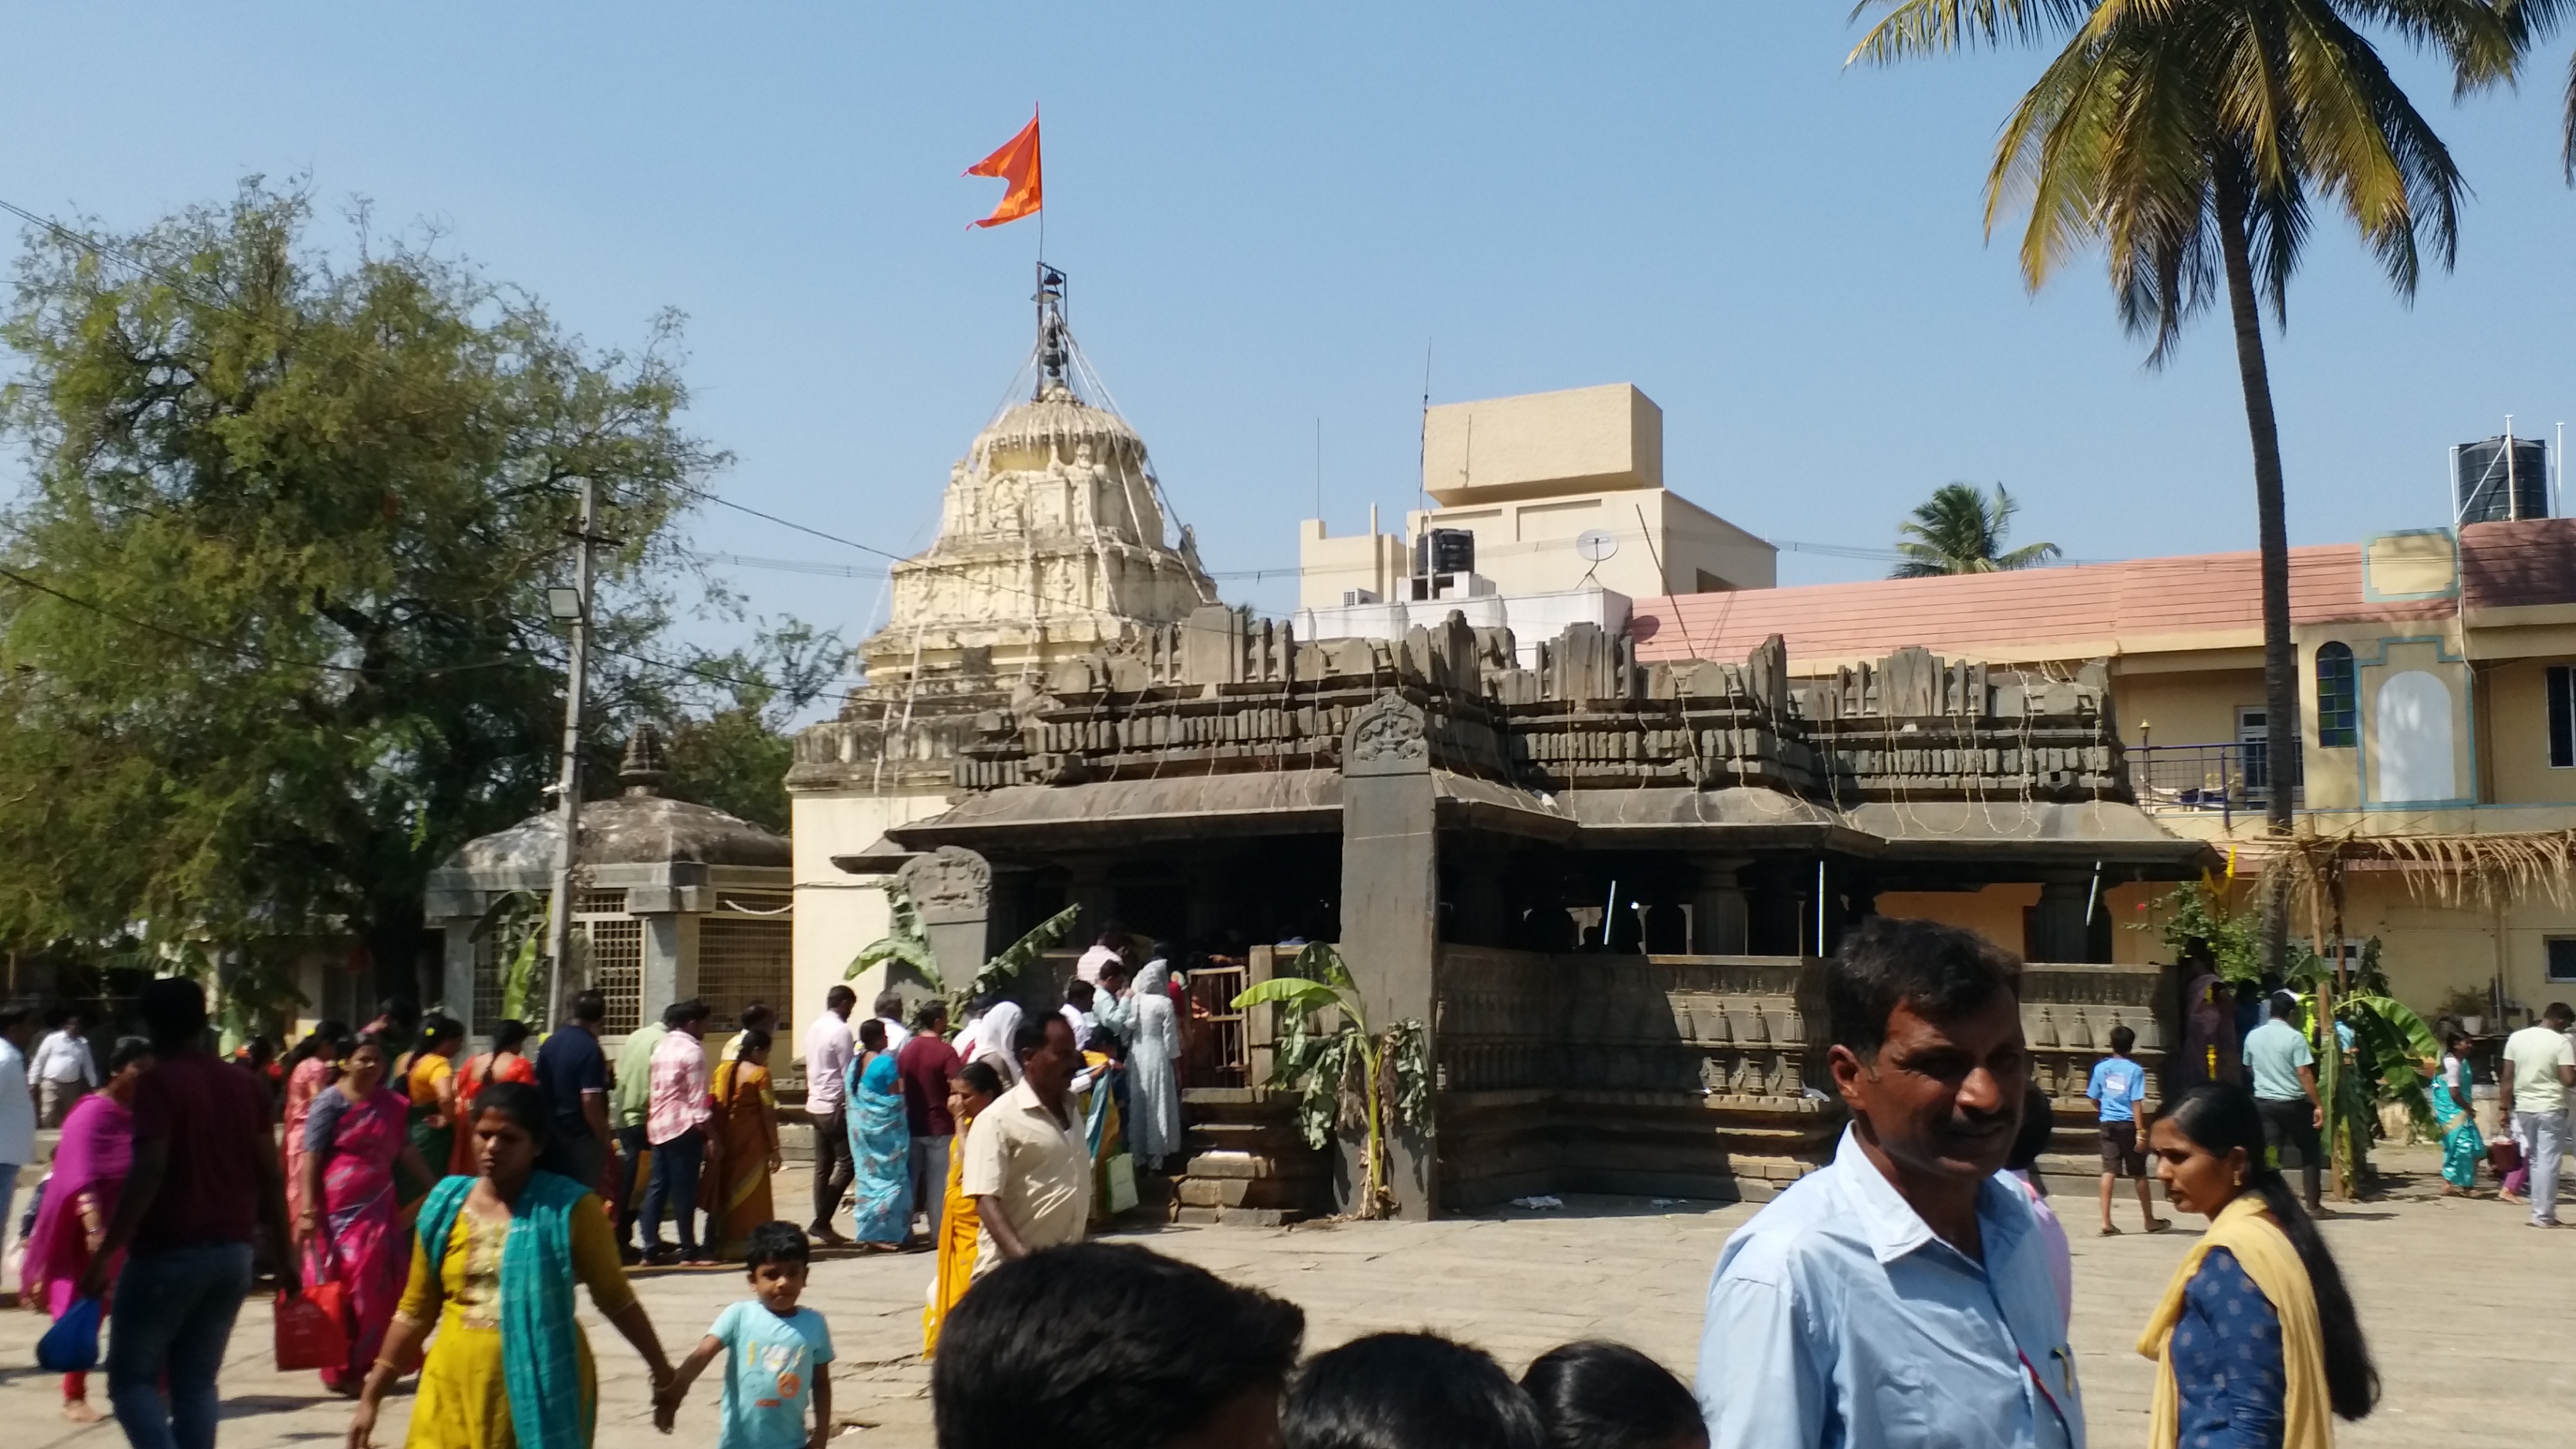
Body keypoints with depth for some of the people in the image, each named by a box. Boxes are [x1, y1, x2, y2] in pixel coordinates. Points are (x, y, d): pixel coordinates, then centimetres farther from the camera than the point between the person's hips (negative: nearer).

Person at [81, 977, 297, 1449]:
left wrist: (105, 1253, -18)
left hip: (168, 1252, -6)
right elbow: (270, 1176, 10)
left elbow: (149, 1171, -19)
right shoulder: (244, 1086, 10)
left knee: (131, 1378, 4)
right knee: (196, 1382, 12)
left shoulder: (159, 1083, -9)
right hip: (233, 1252, 6)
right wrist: (284, 1257, 15)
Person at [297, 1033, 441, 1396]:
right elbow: (310, 1158, -12)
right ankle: (339, 1370, 8)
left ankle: (367, 1366, 19)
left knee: (377, 1290, 7)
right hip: (338, 1211, -6)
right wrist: (308, 1210, -19)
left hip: (377, 1208, 6)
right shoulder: (330, 1102, -8)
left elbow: (404, 1149, 17)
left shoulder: (390, 1103, 9)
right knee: (340, 1288, -1)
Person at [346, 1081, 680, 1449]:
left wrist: (661, 1371, 2)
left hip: (542, 1394, -3)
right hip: (455, 1395, 4)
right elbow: (416, 1311, 11)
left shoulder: (568, 1209, -8)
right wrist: (372, 1395, 10)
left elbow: (614, 1297, 1)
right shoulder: (445, 1207, 3)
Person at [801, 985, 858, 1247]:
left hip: (815, 1105, 9)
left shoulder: (814, 1028, 10)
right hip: (835, 1107, -9)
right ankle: (821, 1222, -9)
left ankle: (823, 1224, 12)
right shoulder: (841, 1031, -15)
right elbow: (849, 1074, -15)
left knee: (823, 1167, 11)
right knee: (846, 1163, -4)